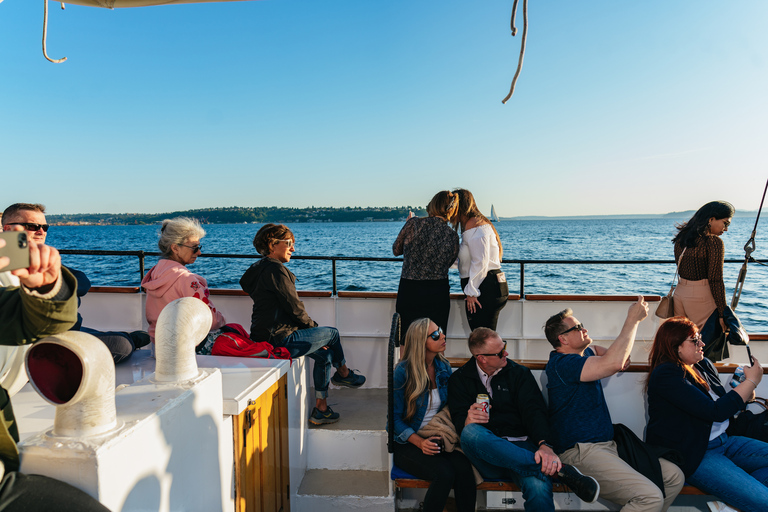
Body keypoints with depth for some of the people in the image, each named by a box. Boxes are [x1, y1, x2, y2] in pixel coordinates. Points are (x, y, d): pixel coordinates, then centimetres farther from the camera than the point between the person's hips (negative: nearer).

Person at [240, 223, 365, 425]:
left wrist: (311, 327, 15)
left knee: (325, 354, 18)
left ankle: (320, 409, 23)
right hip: (279, 339, -11)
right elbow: (294, 308, -17)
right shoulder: (276, 269, -19)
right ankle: (344, 374, 33)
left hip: (266, 336, 11)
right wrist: (314, 326, 1)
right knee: (333, 333, 5)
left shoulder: (260, 268, 15)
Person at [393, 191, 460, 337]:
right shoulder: (452, 237, -5)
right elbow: (448, 263, 8)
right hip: (437, 295, 1)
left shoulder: (413, 224, -9)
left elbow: (396, 250, 5)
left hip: (408, 292, 0)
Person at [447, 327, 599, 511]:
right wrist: (467, 422, -26)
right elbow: (459, 420, 1)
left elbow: (534, 411, -4)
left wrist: (545, 445, -24)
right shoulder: (459, 379, 8)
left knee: (539, 488, -40)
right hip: (486, 456, 2)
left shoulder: (519, 374, 9)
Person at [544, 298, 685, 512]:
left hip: (607, 444, 10)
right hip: (582, 452, -10)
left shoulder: (583, 353, 15)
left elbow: (595, 350, 40)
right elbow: (613, 363, -28)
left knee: (674, 477, 2)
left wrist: (621, 353, 17)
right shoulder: (561, 364, -17)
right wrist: (633, 319, -19)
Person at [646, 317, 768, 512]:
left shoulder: (700, 366, 11)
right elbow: (715, 412, -21)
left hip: (722, 440, 10)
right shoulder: (666, 374, -17)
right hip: (693, 455, -10)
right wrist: (751, 381, -11)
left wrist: (746, 394, -3)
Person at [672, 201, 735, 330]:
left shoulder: (682, 237, 9)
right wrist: (722, 314, -10)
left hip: (680, 291, 7)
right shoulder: (714, 242, -13)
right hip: (701, 296, -7)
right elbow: (716, 280, -14)